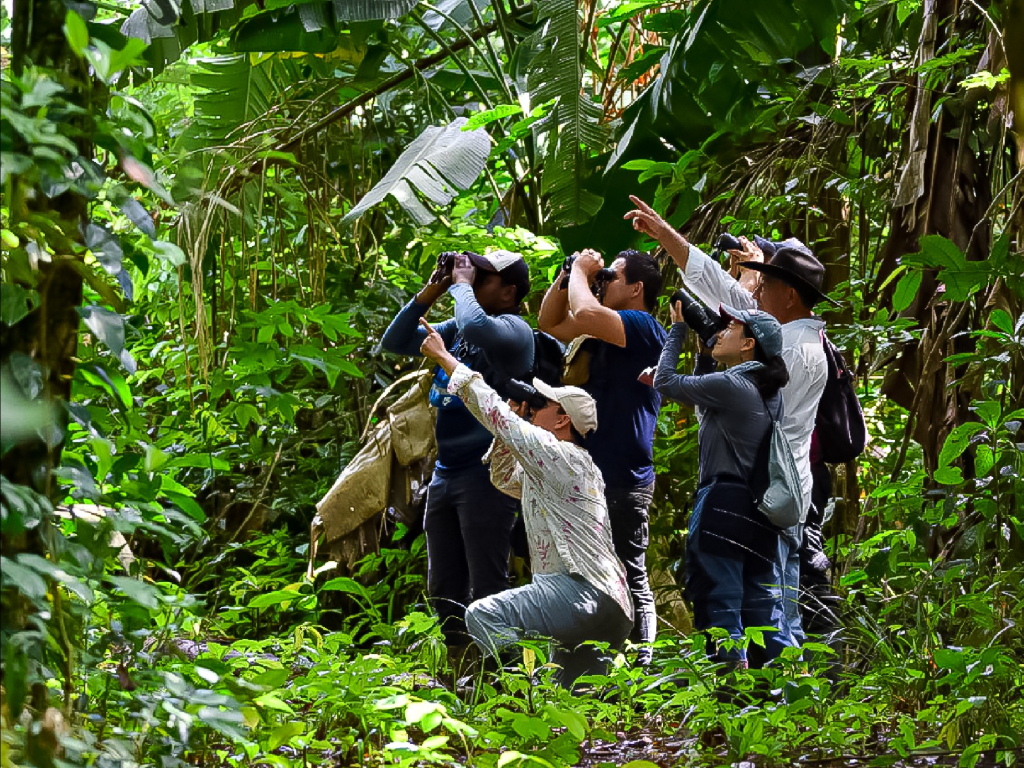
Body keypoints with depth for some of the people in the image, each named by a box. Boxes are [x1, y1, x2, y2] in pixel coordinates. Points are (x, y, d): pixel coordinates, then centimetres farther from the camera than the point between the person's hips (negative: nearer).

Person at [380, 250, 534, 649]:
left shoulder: (514, 330, -10)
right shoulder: (457, 328, 14)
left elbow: (476, 327, -33)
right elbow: (395, 342, 17)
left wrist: (462, 284, -15)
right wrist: (428, 293, 6)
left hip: (486, 473, -9)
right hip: (445, 471, 9)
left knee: (486, 589, -8)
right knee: (444, 588, 13)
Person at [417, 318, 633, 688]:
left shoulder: (562, 456, -7)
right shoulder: (547, 470, 23)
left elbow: (493, 410, -6)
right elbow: (503, 477, 38)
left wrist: (444, 358, 2)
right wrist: (514, 420, 25)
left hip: (587, 594, -11)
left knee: (483, 615, -22)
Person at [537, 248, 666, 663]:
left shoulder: (644, 328, -11)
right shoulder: (606, 334, 17)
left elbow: (586, 314, -27)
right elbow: (550, 322, 26)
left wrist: (581, 271, -10)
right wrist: (568, 275, 11)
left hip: (623, 482, -10)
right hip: (590, 476, 10)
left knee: (629, 579, -7)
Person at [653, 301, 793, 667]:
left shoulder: (729, 385, -12)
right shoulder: (768, 391, 14)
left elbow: (664, 381, -3)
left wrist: (678, 329, 8)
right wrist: (702, 345, 24)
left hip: (722, 503, -8)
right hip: (759, 510, 8)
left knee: (719, 601, -4)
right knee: (762, 601, 10)